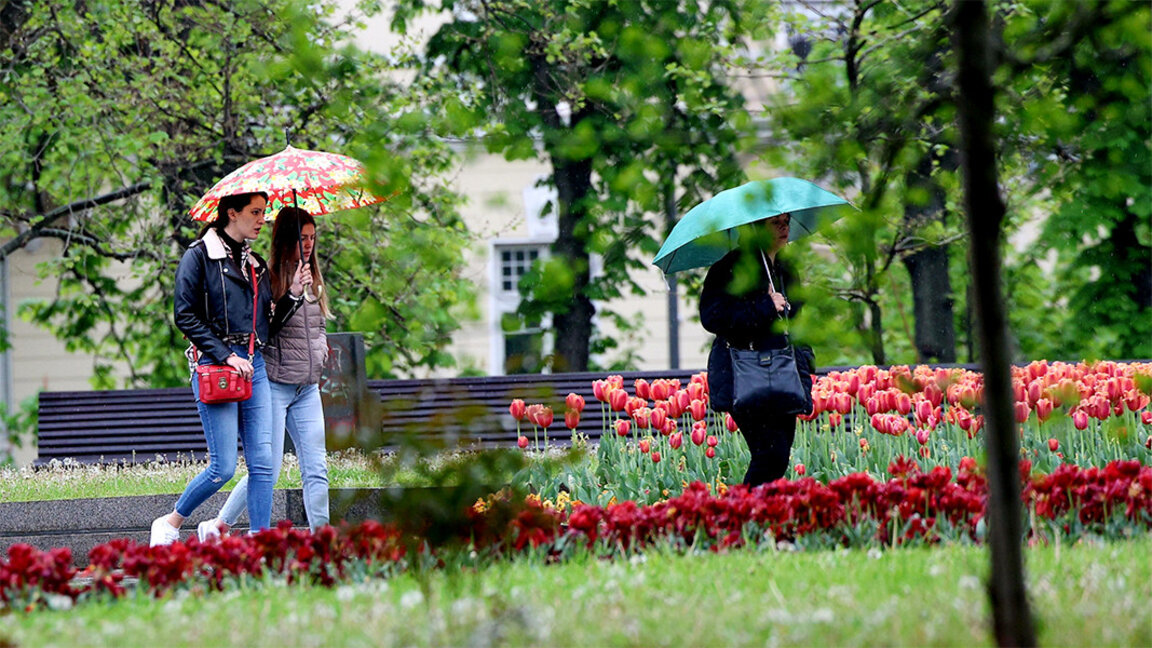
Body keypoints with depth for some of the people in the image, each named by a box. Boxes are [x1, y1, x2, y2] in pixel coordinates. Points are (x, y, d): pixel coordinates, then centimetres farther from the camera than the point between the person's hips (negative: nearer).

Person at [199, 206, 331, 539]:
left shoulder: (313, 280, 12)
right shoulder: (266, 278, -11)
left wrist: (321, 348, 9)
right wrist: (294, 295, -28)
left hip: (307, 387, 7)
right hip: (273, 386, -7)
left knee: (316, 469, -1)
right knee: (267, 470, -7)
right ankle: (218, 526, 9)